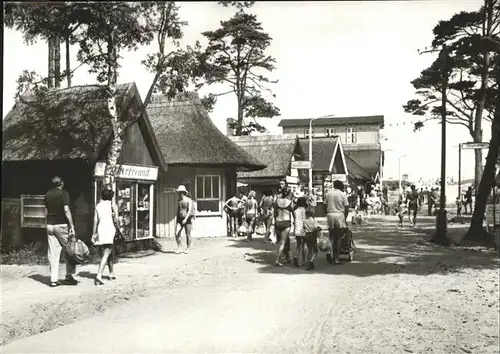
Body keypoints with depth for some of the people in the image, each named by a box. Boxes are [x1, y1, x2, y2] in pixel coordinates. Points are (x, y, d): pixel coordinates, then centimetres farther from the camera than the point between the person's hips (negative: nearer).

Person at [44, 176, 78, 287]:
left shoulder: (47, 195, 12)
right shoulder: (63, 193, -7)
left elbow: (46, 212, 15)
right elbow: (66, 210, -15)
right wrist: (72, 226, -15)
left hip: (50, 225, 6)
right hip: (62, 225, -6)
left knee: (53, 253, 4)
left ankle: (54, 280, 4)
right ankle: (69, 276, 6)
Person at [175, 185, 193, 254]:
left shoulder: (189, 200, -8)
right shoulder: (179, 201, 11)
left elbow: (190, 210, -17)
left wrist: (185, 219, -29)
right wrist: (177, 221, 16)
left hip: (187, 219, -5)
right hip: (180, 219, 5)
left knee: (188, 235, 1)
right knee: (177, 234, -8)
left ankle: (187, 249, 15)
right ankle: (179, 248, 0)